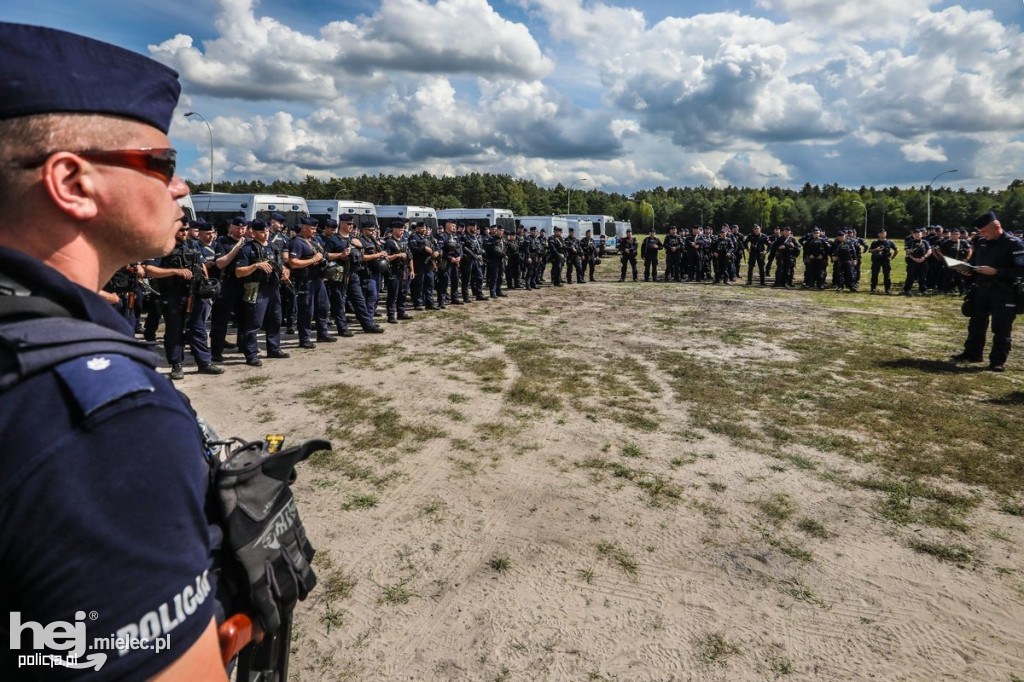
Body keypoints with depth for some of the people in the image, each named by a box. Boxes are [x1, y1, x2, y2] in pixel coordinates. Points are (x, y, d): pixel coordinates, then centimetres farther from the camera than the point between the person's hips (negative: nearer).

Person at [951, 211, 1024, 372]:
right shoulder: (982, 244, 9)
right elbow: (973, 262, 20)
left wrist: (996, 271, -26)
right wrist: (969, 271, -1)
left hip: (1004, 293, -6)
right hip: (981, 290, 6)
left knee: (1001, 328, 1)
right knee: (976, 324, 13)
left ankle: (998, 360, 9)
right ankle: (972, 353, 24)